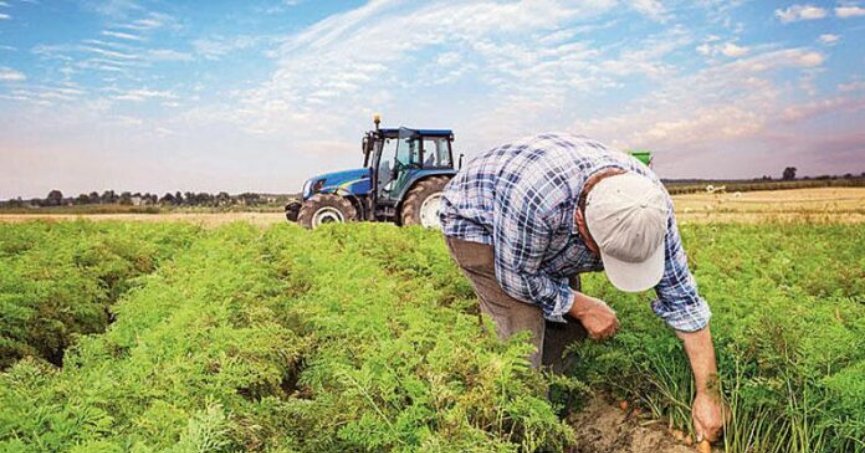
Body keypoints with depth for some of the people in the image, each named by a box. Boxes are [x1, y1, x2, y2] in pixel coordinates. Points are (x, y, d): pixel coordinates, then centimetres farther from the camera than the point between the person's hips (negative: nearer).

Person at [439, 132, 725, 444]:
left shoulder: (649, 203, -26)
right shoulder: (536, 196, -45)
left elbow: (681, 297, -17)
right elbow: (517, 278, -27)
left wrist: (708, 393, -15)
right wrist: (583, 306, -18)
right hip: (475, 220, -5)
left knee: (566, 323, -1)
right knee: (524, 328, -18)